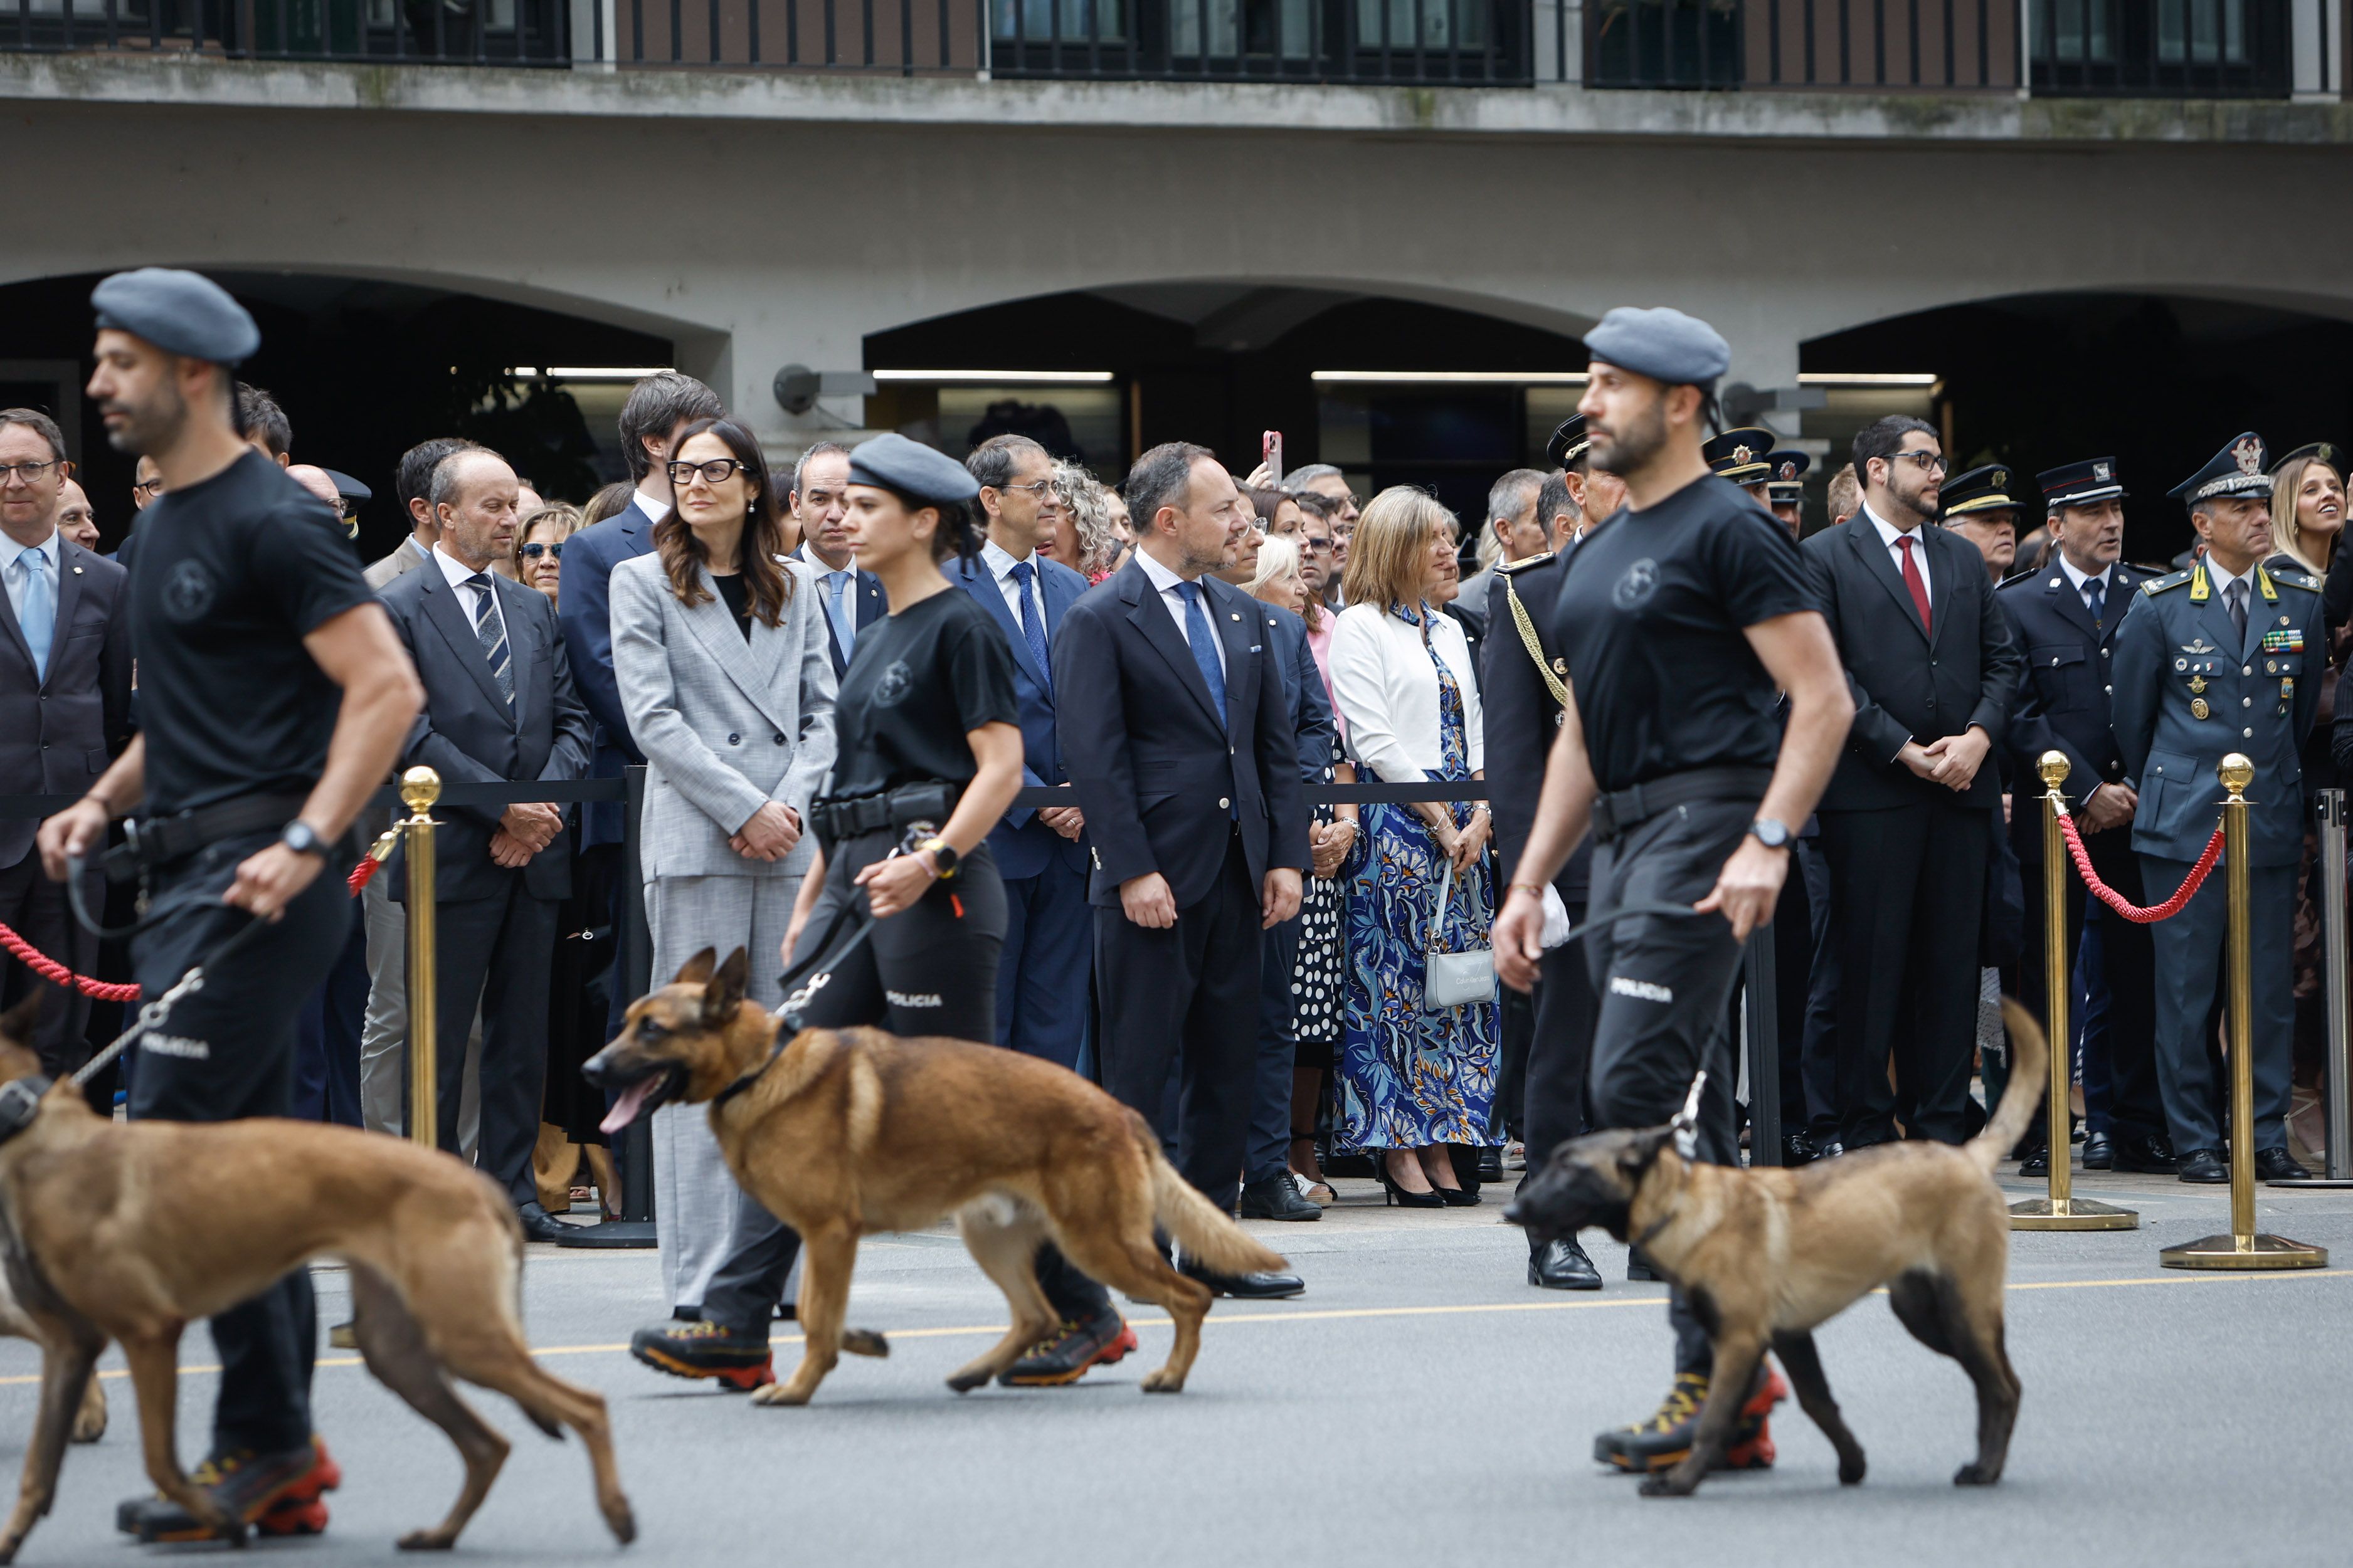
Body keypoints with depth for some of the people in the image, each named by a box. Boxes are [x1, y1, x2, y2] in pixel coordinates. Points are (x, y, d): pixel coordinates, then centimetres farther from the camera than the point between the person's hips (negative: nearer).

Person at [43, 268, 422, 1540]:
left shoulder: (269, 522, -12)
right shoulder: (167, 526, 18)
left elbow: (388, 688, -18)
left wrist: (307, 842, -25)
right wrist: (107, 800, 14)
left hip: (259, 883, -10)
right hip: (189, 868, 10)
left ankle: (264, 1439, -7)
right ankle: (284, 1471, 14)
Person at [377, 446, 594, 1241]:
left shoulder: (534, 610, 16)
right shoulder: (400, 609, -3)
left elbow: (571, 721, 13)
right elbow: (413, 734, -11)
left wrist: (544, 804, -5)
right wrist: (502, 806, -14)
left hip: (535, 849, 6)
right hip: (453, 852, -5)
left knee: (523, 1031, 7)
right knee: (441, 1032, -2)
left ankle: (512, 1188, 11)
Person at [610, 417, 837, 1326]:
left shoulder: (795, 590, 17)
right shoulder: (643, 584, 6)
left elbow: (822, 713, 13)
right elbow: (653, 718, -4)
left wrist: (793, 803, -6)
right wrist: (743, 811, -12)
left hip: (790, 842, 4)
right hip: (694, 841, -4)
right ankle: (699, 1276, -5)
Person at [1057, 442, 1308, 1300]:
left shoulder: (1243, 615, 15)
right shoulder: (1100, 619, -7)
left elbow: (1276, 743, 16)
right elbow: (1095, 758, -12)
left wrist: (1286, 856, 6)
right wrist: (1134, 871, -17)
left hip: (1236, 876, 7)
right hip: (1153, 881, -7)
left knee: (1228, 1067, 9)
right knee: (1138, 1069, -4)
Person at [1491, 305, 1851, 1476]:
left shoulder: (1729, 531, -8)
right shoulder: (1601, 554, 20)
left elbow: (1824, 699, -13)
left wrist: (1768, 843, -23)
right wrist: (1529, 884, 20)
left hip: (1704, 826, -9)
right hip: (1622, 843, 9)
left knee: (1638, 1088, -17)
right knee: (1685, 1117, 8)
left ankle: (1717, 1370, -14)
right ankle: (1735, 1406, 10)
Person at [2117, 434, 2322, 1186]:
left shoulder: (2302, 601, 7)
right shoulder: (2160, 607, -1)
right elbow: (2131, 715, 9)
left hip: (2272, 824, 3)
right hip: (2185, 827, -3)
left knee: (2272, 988, 2)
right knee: (2187, 990, -2)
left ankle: (2267, 1137, 10)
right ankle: (2195, 1141, 5)